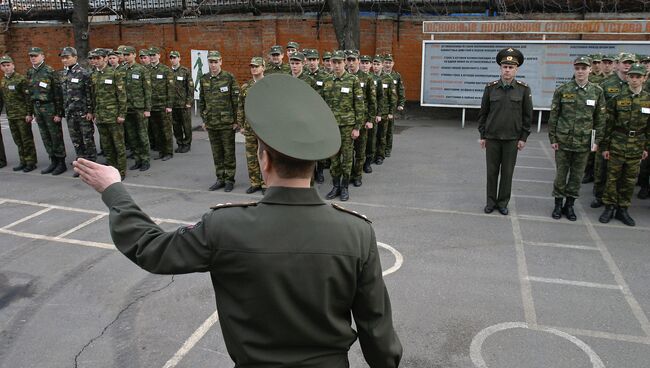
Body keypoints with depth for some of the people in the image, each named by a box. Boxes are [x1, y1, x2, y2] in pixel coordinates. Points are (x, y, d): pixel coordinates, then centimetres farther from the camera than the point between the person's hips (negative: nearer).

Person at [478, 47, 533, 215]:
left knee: (507, 172, 8)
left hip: (512, 139, 0)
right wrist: (482, 135, 3)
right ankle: (491, 201, 21)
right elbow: (483, 113, 4)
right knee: (492, 171, 8)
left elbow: (527, 115, 0)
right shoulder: (490, 87, -2)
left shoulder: (524, 89, -4)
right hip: (492, 138, 1)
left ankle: (503, 203, 21)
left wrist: (523, 138, -2)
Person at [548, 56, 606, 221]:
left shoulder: (597, 91, 1)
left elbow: (601, 118, 5)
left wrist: (597, 140, 1)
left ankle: (570, 205, 24)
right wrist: (552, 139, -2)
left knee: (577, 176, 10)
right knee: (561, 175, 7)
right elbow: (553, 116, 0)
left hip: (584, 143, 1)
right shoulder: (562, 90, -3)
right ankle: (558, 204, 21)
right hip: (563, 141, -1)